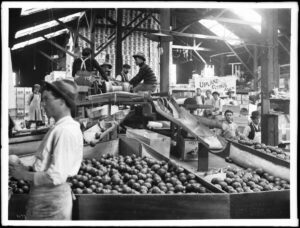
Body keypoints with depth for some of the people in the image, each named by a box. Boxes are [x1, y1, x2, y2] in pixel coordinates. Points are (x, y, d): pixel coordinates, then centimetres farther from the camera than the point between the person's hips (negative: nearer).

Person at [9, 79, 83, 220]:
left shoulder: (65, 131, -20)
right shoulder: (59, 128, 9)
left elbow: (57, 176, -23)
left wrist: (26, 175, -13)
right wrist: (28, 169, 2)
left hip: (51, 200, -8)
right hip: (42, 196, 8)